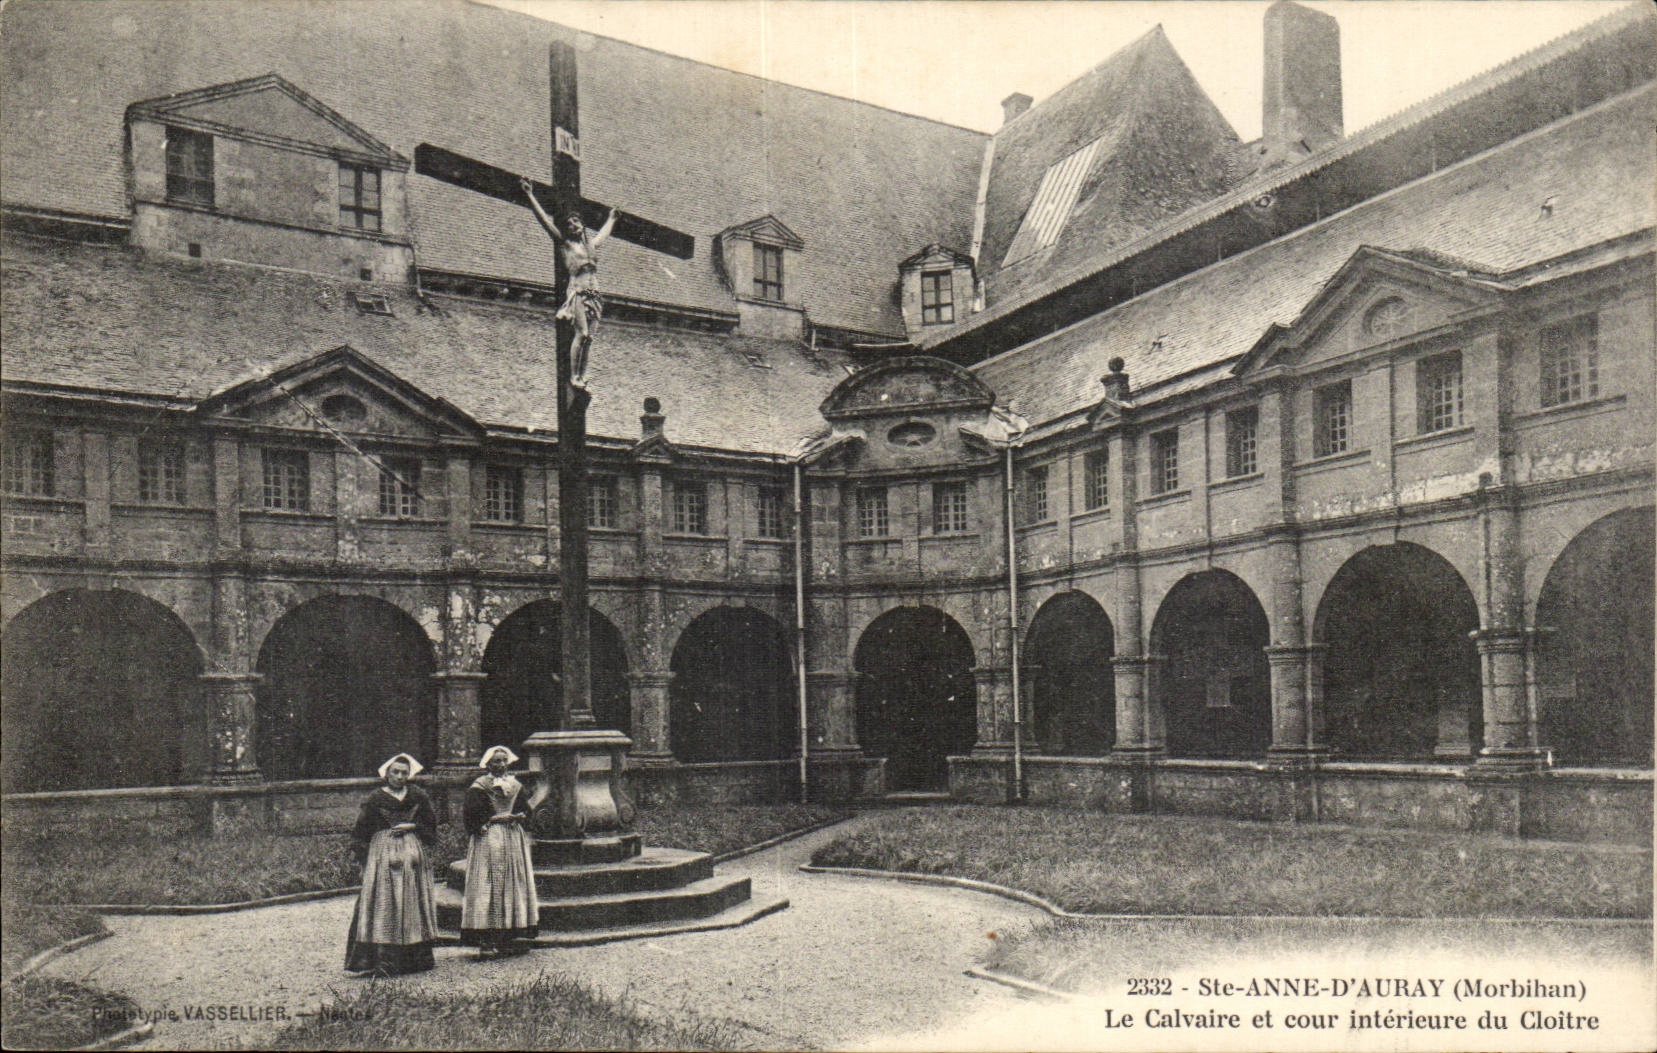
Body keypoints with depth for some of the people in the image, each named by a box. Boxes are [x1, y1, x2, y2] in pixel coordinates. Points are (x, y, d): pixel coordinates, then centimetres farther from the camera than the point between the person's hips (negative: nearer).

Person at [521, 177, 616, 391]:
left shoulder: (591, 243, 19)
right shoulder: (565, 243, 6)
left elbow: (604, 232, 41)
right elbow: (545, 220, 2)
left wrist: (612, 217, 55)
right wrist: (530, 196, -1)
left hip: (593, 293, 5)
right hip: (577, 291, -5)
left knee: (589, 336, -1)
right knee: (582, 333, -15)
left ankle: (582, 376, 2)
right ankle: (573, 376, -12)